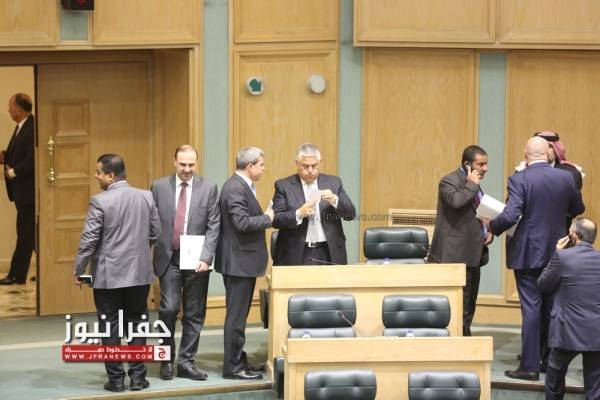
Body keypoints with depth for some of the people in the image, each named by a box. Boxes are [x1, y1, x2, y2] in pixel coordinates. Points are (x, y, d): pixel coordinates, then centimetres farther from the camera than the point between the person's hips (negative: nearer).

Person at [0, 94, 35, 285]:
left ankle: (17, 275, 1)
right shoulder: (21, 127, 13)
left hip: (28, 190, -10)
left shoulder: (32, 129, -19)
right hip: (21, 190, 10)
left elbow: (31, 161, -24)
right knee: (31, 233, 14)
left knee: (26, 234, -3)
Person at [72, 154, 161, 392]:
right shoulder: (146, 196, 0)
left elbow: (89, 239, -13)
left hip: (108, 275, -4)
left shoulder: (100, 201, -14)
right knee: (136, 325, 12)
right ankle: (138, 377, 12)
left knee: (110, 327, 5)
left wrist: (78, 270, -3)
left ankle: (116, 379, 8)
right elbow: (155, 233, 7)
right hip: (139, 273, 4)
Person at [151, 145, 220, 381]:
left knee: (194, 315, 5)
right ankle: (167, 360, 9)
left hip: (197, 260, 1)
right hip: (169, 259, -1)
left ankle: (186, 363, 14)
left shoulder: (209, 188, 2)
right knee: (169, 309, -9)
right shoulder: (159, 187, 3)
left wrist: (205, 257, -13)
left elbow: (213, 227, -2)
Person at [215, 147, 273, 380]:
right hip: (238, 261, -11)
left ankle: (239, 360, 25)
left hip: (242, 260, 11)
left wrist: (265, 216, 4)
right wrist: (267, 219, -14)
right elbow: (241, 222, -27)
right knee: (236, 316, -4)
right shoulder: (235, 188, -19)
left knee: (239, 314, 17)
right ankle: (232, 367, 1)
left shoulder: (242, 186, 13)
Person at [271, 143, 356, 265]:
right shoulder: (284, 186, 4)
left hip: (329, 254, 2)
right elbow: (275, 220, -4)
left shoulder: (334, 183, 10)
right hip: (296, 255, -2)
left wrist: (335, 200, -13)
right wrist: (299, 214, -20)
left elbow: (351, 214, 5)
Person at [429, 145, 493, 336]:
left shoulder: (474, 185, 18)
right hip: (456, 255, -9)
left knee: (469, 306, 12)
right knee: (460, 308, -11)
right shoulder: (449, 181, -9)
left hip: (473, 255, 9)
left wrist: (488, 231, 12)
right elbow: (456, 201, -31)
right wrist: (471, 185, -17)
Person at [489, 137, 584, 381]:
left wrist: (493, 228, -3)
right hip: (556, 252, 4)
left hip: (528, 253, -4)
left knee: (531, 308, -2)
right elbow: (578, 209, 13)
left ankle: (530, 366, -1)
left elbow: (510, 216, -22)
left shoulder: (519, 180, -14)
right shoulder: (565, 178, -1)